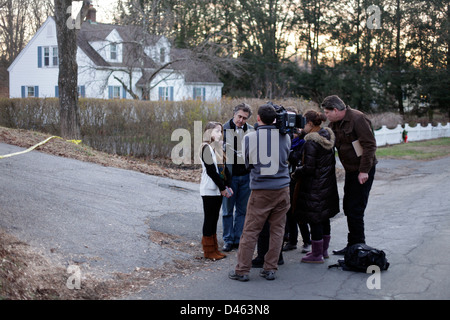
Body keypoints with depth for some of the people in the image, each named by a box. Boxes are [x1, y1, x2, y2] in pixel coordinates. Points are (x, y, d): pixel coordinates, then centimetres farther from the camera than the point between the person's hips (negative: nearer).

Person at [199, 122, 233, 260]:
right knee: (209, 219, -2)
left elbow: (224, 169, 12)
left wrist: (227, 186, 1)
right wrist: (223, 188, -14)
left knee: (214, 219, 11)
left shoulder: (218, 147, 14)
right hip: (209, 190, -8)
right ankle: (209, 251, 5)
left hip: (218, 190, 8)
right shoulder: (206, 147, -11)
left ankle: (214, 249, 17)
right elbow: (210, 171, -17)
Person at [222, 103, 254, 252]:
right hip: (229, 175, -2)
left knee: (242, 210, 10)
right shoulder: (224, 129, -5)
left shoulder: (251, 131, 2)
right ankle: (228, 240, 16)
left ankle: (238, 239, 20)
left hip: (246, 175, 2)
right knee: (227, 210, 6)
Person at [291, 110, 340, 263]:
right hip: (328, 184, 9)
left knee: (314, 219, 1)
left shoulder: (311, 142, -21)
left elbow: (309, 168, -23)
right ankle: (324, 250, 30)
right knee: (324, 217, 18)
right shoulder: (328, 136, 5)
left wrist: (295, 173, -6)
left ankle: (317, 255, 8)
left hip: (314, 186, -9)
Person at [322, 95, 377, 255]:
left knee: (355, 209, -7)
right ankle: (352, 246, 24)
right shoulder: (334, 123, 9)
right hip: (351, 170, 9)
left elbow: (370, 145, -21)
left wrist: (364, 170, -23)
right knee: (348, 208, 13)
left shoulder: (358, 119, -17)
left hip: (362, 171, -9)